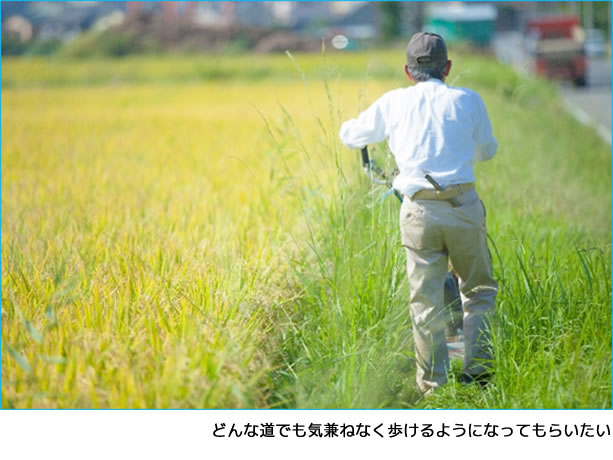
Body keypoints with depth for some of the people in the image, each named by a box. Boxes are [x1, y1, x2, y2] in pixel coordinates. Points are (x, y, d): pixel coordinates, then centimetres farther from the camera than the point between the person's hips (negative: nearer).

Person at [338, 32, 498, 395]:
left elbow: (351, 137, 23)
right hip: (463, 205, 0)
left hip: (419, 211, 1)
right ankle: (478, 370, 10)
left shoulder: (394, 103, 8)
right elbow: (487, 150, 22)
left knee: (426, 300, 6)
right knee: (479, 290, 16)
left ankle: (433, 384, 7)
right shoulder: (467, 100, 7)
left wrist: (351, 125, 47)